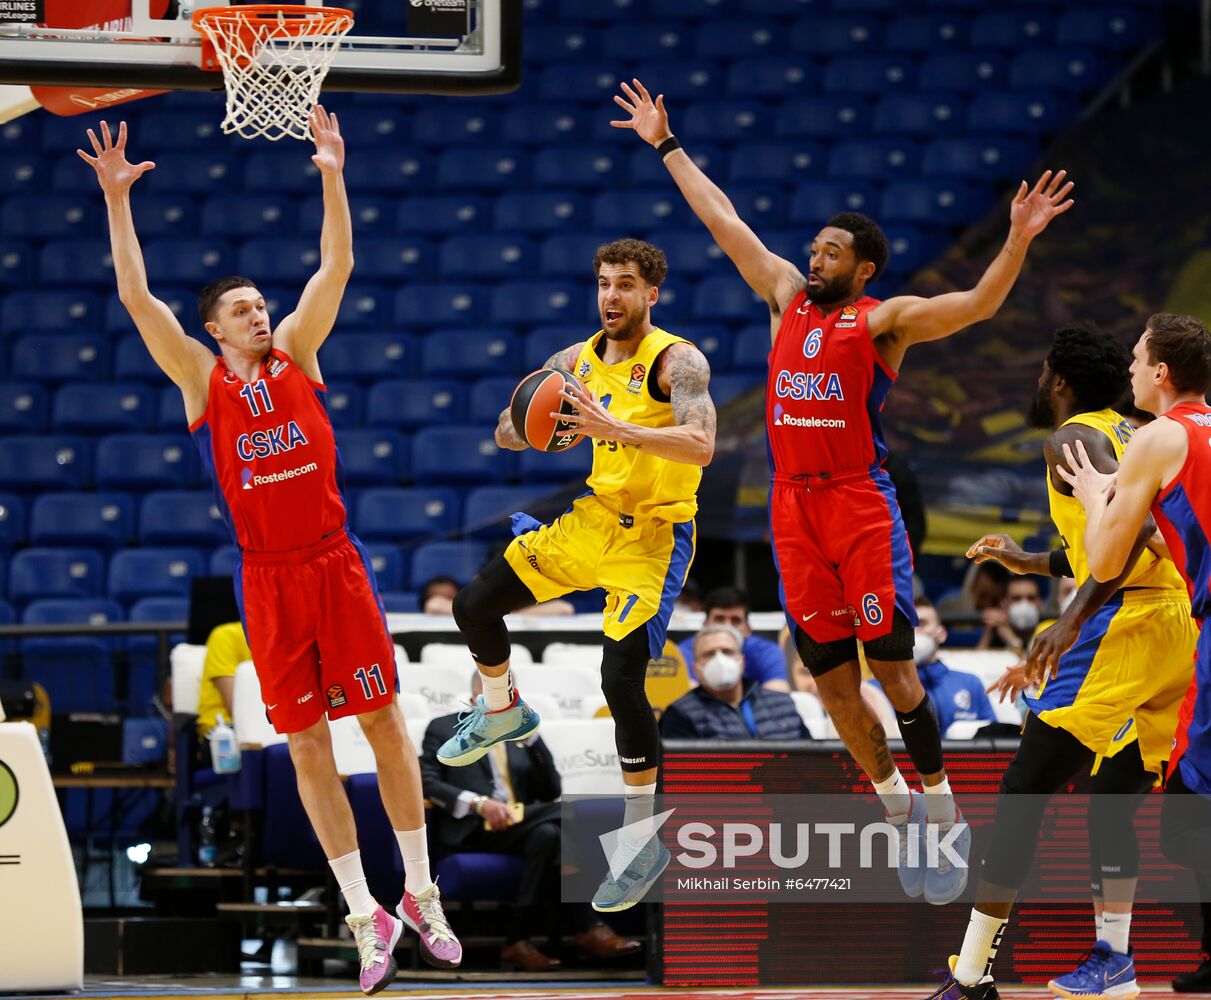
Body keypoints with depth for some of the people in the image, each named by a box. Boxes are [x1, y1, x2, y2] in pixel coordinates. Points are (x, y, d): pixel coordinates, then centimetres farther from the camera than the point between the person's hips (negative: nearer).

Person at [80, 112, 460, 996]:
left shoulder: (297, 354, 6)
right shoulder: (200, 378, 2)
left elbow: (337, 268, 0)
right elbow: (136, 296, -5)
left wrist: (333, 178, -9)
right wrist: (117, 200, -10)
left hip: (335, 564, 1)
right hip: (268, 580, -1)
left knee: (384, 721, 2)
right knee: (308, 746, 0)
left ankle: (421, 894, 13)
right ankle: (367, 918, 6)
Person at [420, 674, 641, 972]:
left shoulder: (520, 734, 26)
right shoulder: (444, 729, 16)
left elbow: (551, 792, 15)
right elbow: (427, 782, 0)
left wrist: (531, 739, 4)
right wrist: (478, 803, -15)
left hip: (519, 823, 5)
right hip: (473, 830, -5)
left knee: (547, 833, -33)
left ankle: (520, 939, -35)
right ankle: (587, 929, -29)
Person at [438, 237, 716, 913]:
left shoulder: (677, 361, -16)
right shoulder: (577, 360, 5)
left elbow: (701, 446, -32)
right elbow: (507, 432, 12)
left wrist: (619, 428, -43)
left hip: (652, 538, -7)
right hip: (593, 519, 7)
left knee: (622, 680, -19)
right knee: (475, 606, 6)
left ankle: (645, 839, -6)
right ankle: (503, 711, 36)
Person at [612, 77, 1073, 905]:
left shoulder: (887, 319, -2)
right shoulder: (788, 295, 13)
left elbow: (978, 305, -15)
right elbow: (722, 219, 20)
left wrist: (1019, 240, -29)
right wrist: (666, 145, 25)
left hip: (861, 502, -5)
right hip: (793, 504, 5)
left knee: (893, 668, -8)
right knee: (831, 676, 5)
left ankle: (941, 808, 3)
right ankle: (898, 806, 17)